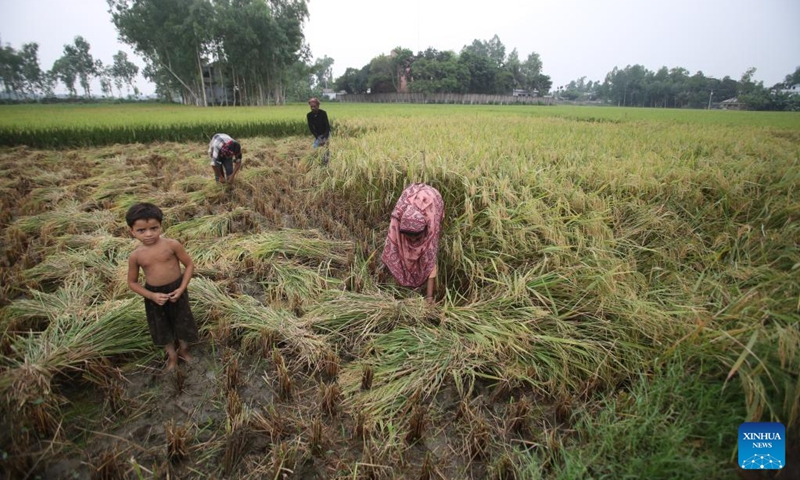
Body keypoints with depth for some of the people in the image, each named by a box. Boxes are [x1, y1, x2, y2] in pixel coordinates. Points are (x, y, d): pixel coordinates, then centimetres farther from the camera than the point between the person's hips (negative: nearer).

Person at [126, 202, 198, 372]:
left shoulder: (172, 245, -18)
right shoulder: (135, 256, -12)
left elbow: (189, 265, -9)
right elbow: (132, 282, -1)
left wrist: (181, 288, -16)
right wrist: (152, 296, -15)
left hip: (175, 290, -1)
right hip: (154, 295, 2)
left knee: (182, 322, 16)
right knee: (162, 326, 18)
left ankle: (183, 350, 45)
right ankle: (172, 356, 41)